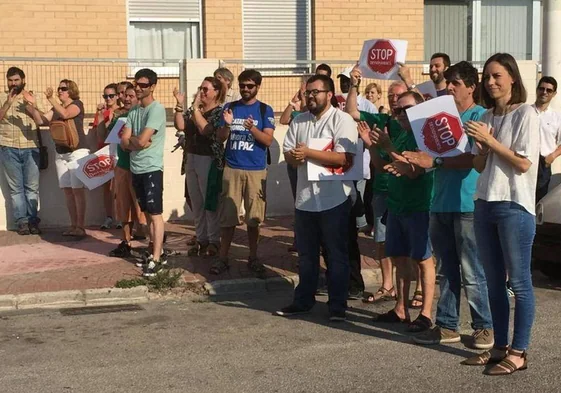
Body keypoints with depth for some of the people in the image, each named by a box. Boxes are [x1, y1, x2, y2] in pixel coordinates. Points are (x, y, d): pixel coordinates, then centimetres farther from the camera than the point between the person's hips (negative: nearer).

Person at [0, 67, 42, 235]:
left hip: (30, 148, 1)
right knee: (16, 188, -1)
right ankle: (22, 222, 1)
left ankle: (33, 221, 3)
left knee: (32, 187, -1)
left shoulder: (31, 97, 10)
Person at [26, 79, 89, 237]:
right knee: (68, 191, 4)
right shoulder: (56, 108, 17)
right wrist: (32, 106, -5)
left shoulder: (77, 104, -2)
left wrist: (51, 99, -26)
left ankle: (81, 227, -9)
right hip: (60, 154, 7)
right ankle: (73, 225, 8)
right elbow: (41, 121, 7)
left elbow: (65, 114, -22)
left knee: (77, 189, -9)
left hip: (77, 152, -7)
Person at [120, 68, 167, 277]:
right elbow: (124, 143, 6)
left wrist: (129, 138, -1)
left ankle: (156, 259, -2)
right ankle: (159, 252, 23)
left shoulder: (157, 109, -13)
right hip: (135, 169, 8)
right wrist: (137, 142, -12)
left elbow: (141, 141, -20)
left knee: (155, 213, -4)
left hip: (151, 169, -8)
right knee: (147, 213, 13)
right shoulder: (133, 111, 11)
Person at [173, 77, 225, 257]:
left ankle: (214, 242, 8)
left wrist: (196, 108, -18)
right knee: (196, 203, 11)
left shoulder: (219, 111, -7)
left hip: (209, 160, -7)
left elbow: (205, 129, -21)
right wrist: (180, 104, -8)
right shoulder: (194, 110, 11)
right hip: (191, 158, 7)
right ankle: (201, 239, 19)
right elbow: (180, 126, -2)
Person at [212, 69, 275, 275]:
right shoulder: (229, 107, 8)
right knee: (228, 216, 1)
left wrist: (253, 129, -24)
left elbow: (268, 140, -7)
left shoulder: (265, 110, 2)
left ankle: (253, 257, 16)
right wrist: (227, 125, -15)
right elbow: (220, 138, 5)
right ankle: (223, 258, 9)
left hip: (256, 170, -1)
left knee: (254, 217, 4)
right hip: (232, 168, 1)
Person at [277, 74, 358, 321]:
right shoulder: (299, 121, 10)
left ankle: (337, 306, 13)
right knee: (306, 254, 16)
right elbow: (287, 152, 11)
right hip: (305, 198, 6)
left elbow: (345, 158, -20)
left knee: (336, 255, 4)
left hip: (334, 199, -6)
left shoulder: (342, 120, -10)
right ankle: (303, 300, 28)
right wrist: (294, 157, -14)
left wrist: (308, 153, -21)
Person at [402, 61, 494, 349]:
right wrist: (411, 164, -3)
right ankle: (447, 325, 19)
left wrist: (434, 162, -24)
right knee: (447, 270, 12)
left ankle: (484, 326, 12)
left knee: (471, 272, -1)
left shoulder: (479, 116, -6)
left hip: (467, 205, -7)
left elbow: (473, 158, -19)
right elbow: (429, 158, 16)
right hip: (440, 204, 7)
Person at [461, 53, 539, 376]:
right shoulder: (487, 117, 12)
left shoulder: (526, 114, -7)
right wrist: (481, 146, -8)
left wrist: (490, 141, -15)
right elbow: (480, 166, 11)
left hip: (515, 207, -7)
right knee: (494, 282, 11)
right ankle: (500, 347, 20)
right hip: (485, 204, 7)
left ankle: (519, 352, 4)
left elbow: (524, 164, -14)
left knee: (519, 282, -1)